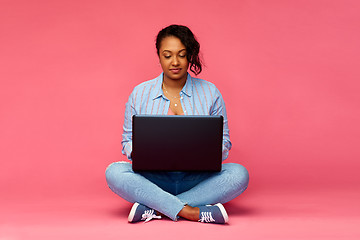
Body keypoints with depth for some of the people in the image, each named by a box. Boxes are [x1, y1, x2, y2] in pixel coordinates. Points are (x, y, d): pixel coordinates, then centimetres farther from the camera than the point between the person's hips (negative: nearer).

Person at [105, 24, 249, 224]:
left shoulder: (210, 93, 5)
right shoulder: (139, 94, 6)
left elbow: (224, 144, 6)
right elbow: (128, 141, 9)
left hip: (196, 179, 1)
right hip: (154, 179, 0)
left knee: (239, 174, -28)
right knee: (114, 172, -28)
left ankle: (154, 209, -28)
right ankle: (192, 213, -32)